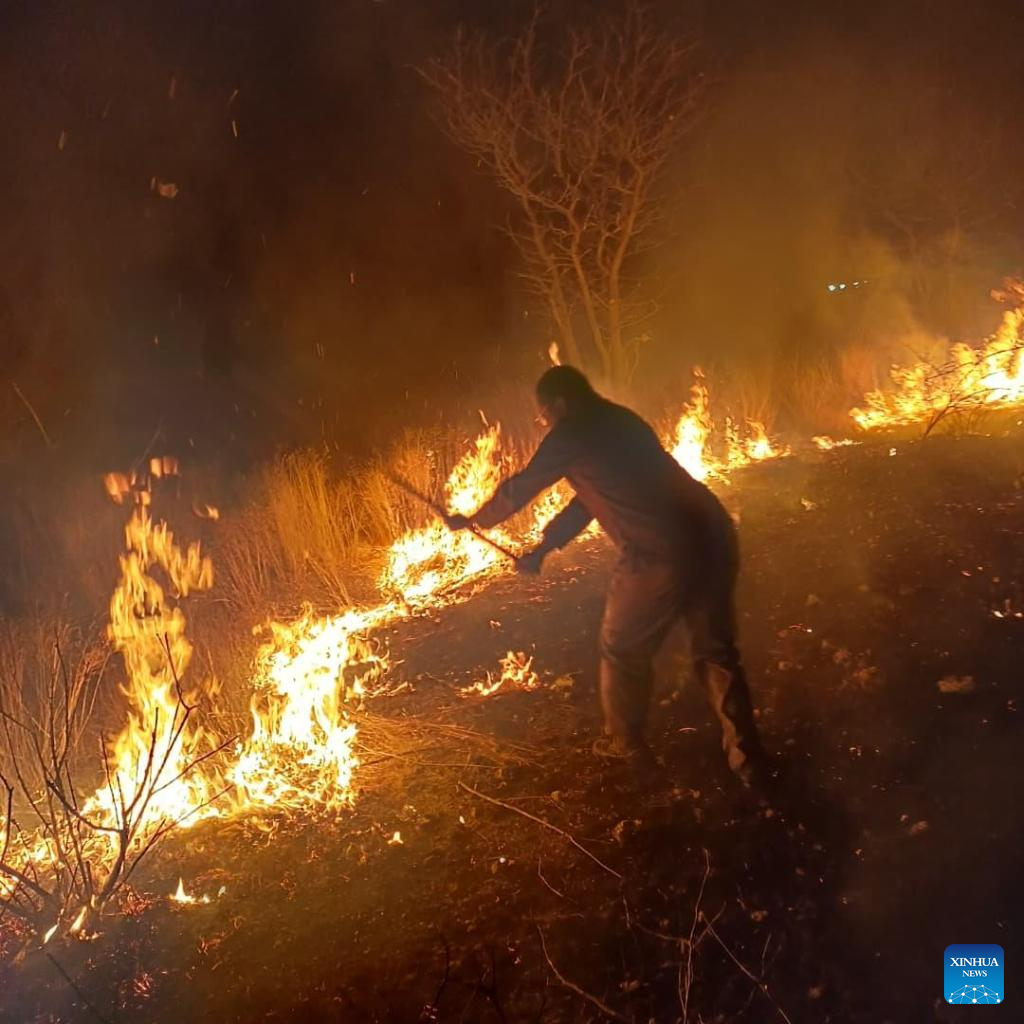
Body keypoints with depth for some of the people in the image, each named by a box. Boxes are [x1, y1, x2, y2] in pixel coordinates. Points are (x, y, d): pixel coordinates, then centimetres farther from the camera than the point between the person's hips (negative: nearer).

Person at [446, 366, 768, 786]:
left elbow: (519, 489, 12)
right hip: (714, 535, 8)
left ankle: (626, 743, 35)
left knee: (624, 649, 17)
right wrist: (542, 549, 37)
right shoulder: (619, 421, 23)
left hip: (661, 556, -7)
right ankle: (749, 760, 23)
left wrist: (472, 520, 30)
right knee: (716, 651, 19)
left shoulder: (570, 436, 0)